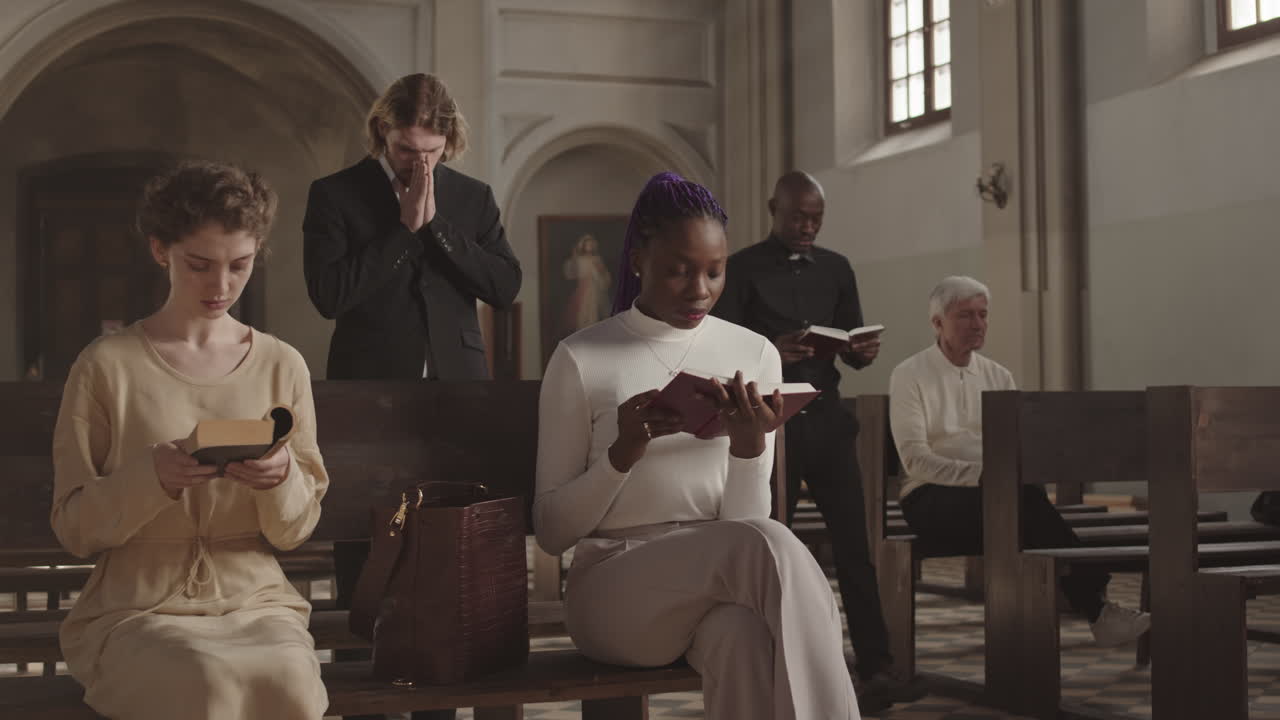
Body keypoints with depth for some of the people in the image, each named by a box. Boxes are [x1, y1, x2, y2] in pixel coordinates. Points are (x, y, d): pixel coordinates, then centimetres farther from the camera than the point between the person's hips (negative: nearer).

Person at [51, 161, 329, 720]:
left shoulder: (282, 366, 7)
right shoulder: (106, 366, 0)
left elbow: (296, 530, 8)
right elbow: (73, 529, -1)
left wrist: (281, 480, -15)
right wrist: (150, 478, -20)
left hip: (256, 603, 2)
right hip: (135, 608, -2)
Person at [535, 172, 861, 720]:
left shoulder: (755, 355, 8)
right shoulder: (580, 360, 0)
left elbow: (744, 521, 4)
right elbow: (551, 531, 0)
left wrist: (749, 442, -16)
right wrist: (624, 452, -16)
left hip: (720, 577, 2)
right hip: (614, 585, -2)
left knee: (748, 638, -38)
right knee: (768, 547, -34)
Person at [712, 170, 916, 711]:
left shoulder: (836, 269, 12)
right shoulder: (742, 270, -2)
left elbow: (850, 347, 14)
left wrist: (864, 352, -9)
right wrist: (769, 350, -25)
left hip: (826, 418, 4)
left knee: (854, 544, -3)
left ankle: (875, 670, -2)